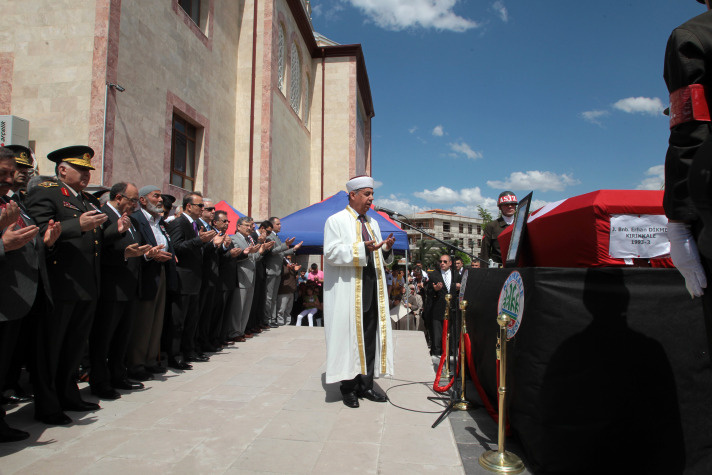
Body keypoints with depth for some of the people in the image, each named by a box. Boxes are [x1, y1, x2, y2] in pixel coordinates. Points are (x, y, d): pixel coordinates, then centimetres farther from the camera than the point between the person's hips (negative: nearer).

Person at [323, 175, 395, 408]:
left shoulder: (372, 223, 19)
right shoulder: (336, 221, 0)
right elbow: (331, 252, -13)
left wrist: (386, 249, -2)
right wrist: (361, 248, -23)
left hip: (372, 290, 6)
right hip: (348, 291, -6)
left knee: (370, 337, 7)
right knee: (349, 337, -1)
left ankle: (365, 385, 18)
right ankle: (348, 388, 10)